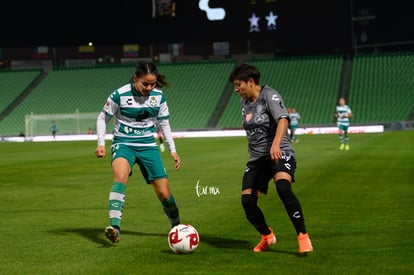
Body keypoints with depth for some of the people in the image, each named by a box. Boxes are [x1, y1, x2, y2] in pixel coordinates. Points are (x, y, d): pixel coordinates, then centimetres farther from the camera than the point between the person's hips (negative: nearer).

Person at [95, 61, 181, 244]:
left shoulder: (158, 97, -1)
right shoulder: (120, 95, -11)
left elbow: (164, 124, 12)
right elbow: (102, 118, 2)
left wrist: (172, 150, 10)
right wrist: (101, 143, -8)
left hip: (148, 146, 3)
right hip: (123, 144, -3)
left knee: (164, 192, 0)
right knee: (120, 176, -35)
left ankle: (176, 226, 27)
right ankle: (114, 226, -41)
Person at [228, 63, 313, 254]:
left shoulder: (269, 96, -11)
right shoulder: (244, 102, 13)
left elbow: (283, 119, -28)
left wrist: (276, 144, -44)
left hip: (279, 154, -7)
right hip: (256, 158, 7)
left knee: (283, 188, -34)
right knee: (247, 200, -6)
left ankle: (303, 237, -25)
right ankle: (267, 237, 21)